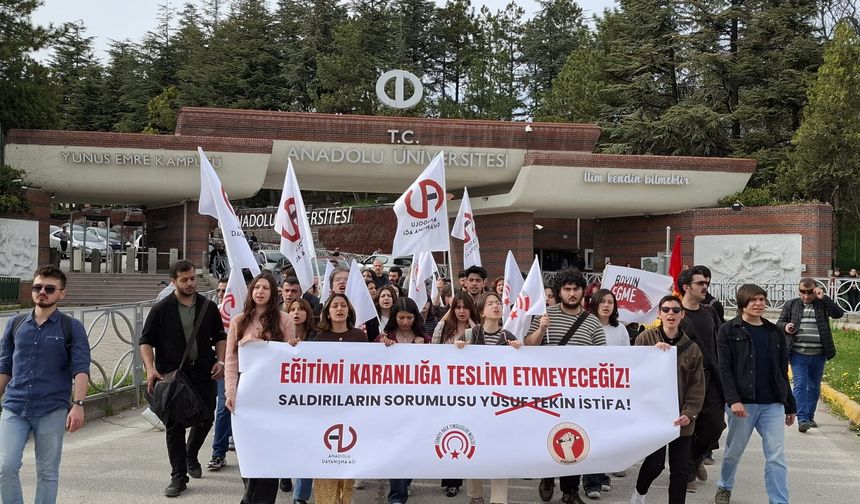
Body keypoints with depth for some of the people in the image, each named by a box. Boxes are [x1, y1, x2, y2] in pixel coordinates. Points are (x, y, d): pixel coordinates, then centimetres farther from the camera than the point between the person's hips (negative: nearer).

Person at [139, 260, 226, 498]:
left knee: (205, 419, 10)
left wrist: (220, 361, 1)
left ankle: (191, 456, 39)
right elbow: (146, 341, -1)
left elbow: (220, 337, 15)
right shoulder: (161, 309, -2)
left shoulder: (208, 307, 6)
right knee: (174, 426, 1)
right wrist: (150, 368, -15)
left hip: (203, 374, 3)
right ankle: (179, 476, 10)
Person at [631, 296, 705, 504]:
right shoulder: (646, 339, 0)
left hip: (681, 419, 3)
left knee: (680, 469, 6)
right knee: (655, 462, -6)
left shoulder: (692, 348, 6)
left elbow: (698, 385, 4)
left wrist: (689, 413, -9)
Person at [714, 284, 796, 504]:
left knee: (776, 456, -3)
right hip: (742, 403, -3)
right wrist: (733, 400, -19)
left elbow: (783, 372, 15)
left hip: (773, 405, 3)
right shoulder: (729, 331, -1)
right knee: (734, 451, 12)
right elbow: (725, 369, -8)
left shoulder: (775, 332, 11)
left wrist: (790, 406, 15)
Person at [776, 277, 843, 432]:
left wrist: (824, 298, -17)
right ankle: (802, 419, -12)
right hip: (798, 354, -1)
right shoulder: (791, 305, 6)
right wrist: (786, 326, -11)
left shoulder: (823, 304, 5)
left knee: (814, 386, 12)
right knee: (800, 385, -9)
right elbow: (779, 322, 11)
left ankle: (810, 416, 25)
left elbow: (839, 313, -11)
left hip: (818, 355, 1)